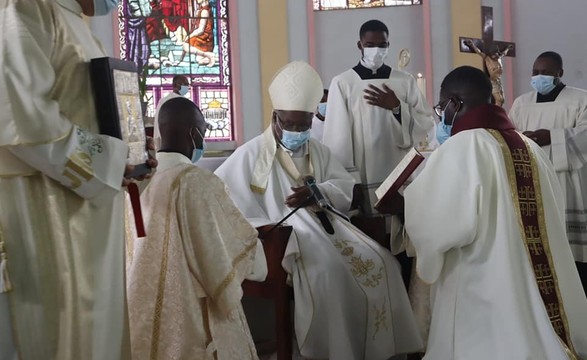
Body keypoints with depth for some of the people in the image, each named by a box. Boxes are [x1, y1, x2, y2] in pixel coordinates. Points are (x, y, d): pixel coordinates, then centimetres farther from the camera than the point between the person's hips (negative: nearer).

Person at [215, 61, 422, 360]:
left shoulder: (319, 151, 19)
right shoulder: (252, 153, 3)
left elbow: (346, 187, 8)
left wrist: (316, 192, -13)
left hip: (323, 224, 6)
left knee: (379, 262, -14)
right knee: (328, 269, -32)